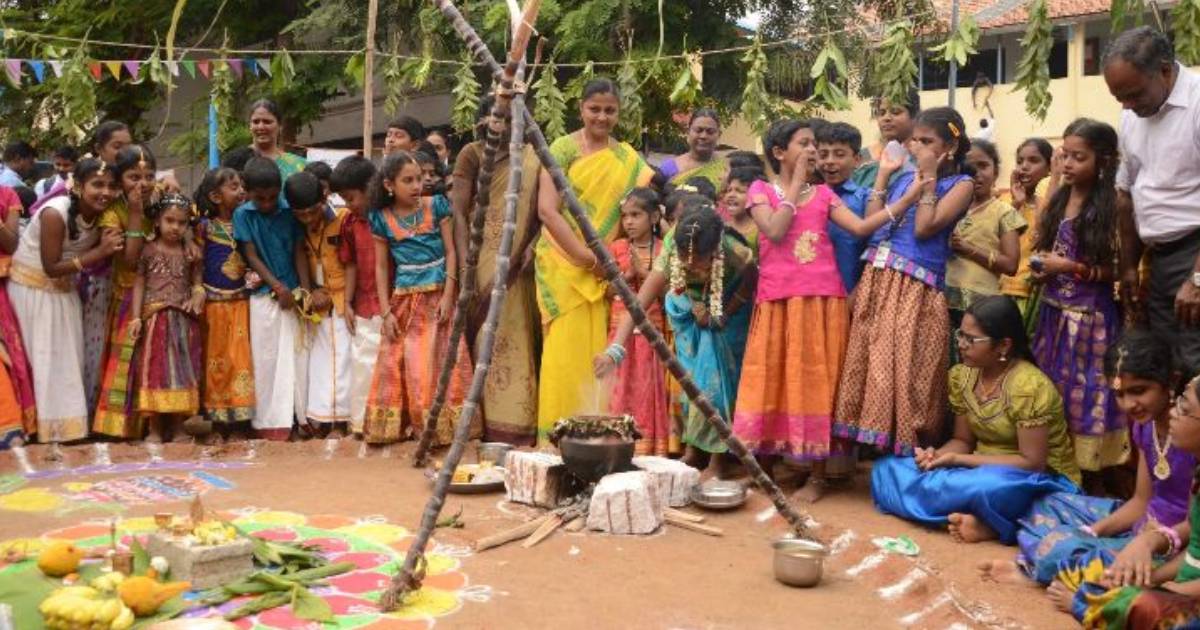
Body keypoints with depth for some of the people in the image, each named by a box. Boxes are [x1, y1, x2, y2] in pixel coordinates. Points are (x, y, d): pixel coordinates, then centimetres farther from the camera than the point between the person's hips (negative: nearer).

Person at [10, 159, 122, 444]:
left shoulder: (102, 215, -9)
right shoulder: (55, 213, -29)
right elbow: (51, 267, -26)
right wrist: (99, 252, -30)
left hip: (63, 289, 7)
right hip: (32, 287, -7)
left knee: (68, 355, 11)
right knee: (42, 357, 1)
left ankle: (67, 421, 23)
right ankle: (45, 424, 14)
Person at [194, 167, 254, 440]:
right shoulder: (205, 226, -5)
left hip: (241, 302, 3)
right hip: (214, 302, -3)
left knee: (240, 359, 1)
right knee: (216, 360, 5)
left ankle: (239, 425, 7)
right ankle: (219, 422, 14)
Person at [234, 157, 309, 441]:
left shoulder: (289, 211, 1)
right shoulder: (243, 215, -2)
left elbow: (299, 251, 3)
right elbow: (251, 256, -5)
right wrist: (278, 286, -14)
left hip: (292, 292, 2)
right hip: (264, 294, -1)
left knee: (297, 355, 5)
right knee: (266, 359, 2)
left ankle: (303, 414, 13)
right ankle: (269, 422, 8)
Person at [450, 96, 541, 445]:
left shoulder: (530, 158, 8)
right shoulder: (471, 154, 2)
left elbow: (541, 210, 10)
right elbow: (458, 211, -4)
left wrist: (533, 245, -9)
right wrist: (464, 266, -12)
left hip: (515, 267, 2)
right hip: (481, 261, -2)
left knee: (516, 342, 1)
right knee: (484, 340, -1)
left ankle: (517, 427, 6)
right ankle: (483, 426, 5)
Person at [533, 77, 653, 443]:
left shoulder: (627, 158, 11)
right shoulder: (563, 148, -2)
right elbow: (547, 210, -10)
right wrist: (584, 255, -17)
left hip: (604, 269, 4)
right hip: (564, 262, -4)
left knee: (596, 348, 3)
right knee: (566, 348, -6)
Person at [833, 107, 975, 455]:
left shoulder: (960, 183, 2)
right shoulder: (904, 177, 18)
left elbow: (924, 229, -12)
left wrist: (929, 178, -5)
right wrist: (883, 174, 10)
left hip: (916, 289, -6)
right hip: (876, 281, 6)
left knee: (907, 371, -5)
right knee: (871, 367, 6)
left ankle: (909, 450, 5)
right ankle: (876, 443, 15)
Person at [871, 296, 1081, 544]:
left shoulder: (1029, 386, -21)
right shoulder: (961, 375, 0)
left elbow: (1032, 462, -21)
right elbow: (963, 440, 8)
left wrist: (958, 460, -22)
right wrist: (936, 455, -16)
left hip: (1040, 482, -8)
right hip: (984, 471, 9)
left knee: (991, 485, -45)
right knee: (886, 469, -9)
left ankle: (986, 522, -14)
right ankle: (985, 519, -20)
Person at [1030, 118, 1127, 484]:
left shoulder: (1112, 206, -10)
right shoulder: (1057, 200, 7)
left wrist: (1071, 267, -18)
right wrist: (1040, 267, -1)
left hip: (1091, 319, -6)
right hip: (1054, 314, 6)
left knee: (1087, 398, 1)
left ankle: (1094, 486, 15)